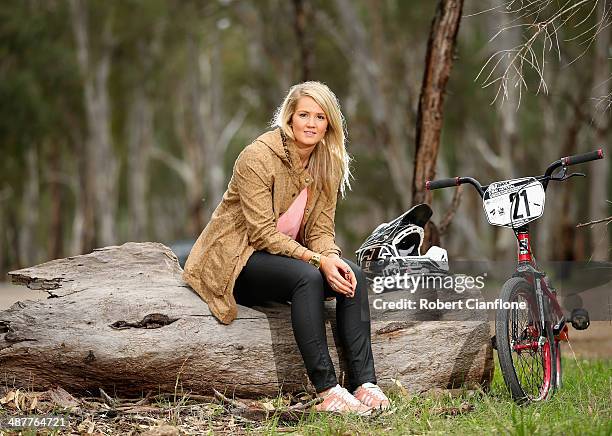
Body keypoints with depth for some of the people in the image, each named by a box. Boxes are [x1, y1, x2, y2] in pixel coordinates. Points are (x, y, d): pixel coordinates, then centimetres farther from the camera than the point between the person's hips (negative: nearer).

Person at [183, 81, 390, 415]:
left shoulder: (328, 165, 3)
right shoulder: (257, 157, -18)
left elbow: (321, 229, 2)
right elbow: (263, 233, -22)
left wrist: (332, 257, -21)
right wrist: (318, 260, -29)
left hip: (285, 253, 7)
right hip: (235, 260, -7)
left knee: (352, 275, -18)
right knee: (307, 277, -34)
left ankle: (364, 383, -23)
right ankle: (326, 391, -35)